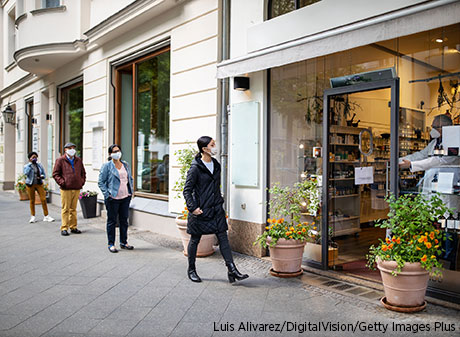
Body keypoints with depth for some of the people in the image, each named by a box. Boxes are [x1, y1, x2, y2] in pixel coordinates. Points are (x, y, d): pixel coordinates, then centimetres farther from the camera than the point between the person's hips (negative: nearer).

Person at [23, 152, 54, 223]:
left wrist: (41, 176, -13)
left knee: (43, 199, -7)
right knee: (32, 201, 4)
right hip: (30, 184, -2)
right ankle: (33, 217, 17)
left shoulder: (40, 165, 8)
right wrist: (30, 164, -16)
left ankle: (46, 216, -3)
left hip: (39, 184, 2)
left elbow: (44, 175, 11)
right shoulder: (26, 166, -1)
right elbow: (26, 173, -22)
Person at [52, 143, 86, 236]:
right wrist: (62, 182, -11)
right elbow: (55, 174, -1)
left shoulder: (78, 160, 14)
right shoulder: (60, 160, 0)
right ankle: (64, 228, 3)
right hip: (66, 189, -4)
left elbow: (83, 172, 24)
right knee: (65, 209, -2)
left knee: (73, 209, 12)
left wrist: (82, 181, 10)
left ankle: (73, 227, 18)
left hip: (76, 189, 4)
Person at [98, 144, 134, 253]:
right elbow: (101, 182, -6)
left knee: (124, 220, 11)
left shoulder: (125, 165, 12)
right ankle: (111, 244, 12)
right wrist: (107, 194, -12)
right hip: (113, 198, -5)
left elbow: (130, 179, 21)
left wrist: (131, 191, 11)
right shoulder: (107, 166, -4)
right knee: (112, 221, 3)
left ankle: (123, 242, 23)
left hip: (125, 197, 5)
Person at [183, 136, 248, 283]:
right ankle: (191, 270, 26)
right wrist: (193, 207, -18)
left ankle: (232, 270, 1)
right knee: (195, 240, 9)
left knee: (223, 238, 0)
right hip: (200, 210, -6)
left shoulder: (216, 165, 9)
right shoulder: (196, 168, -12)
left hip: (216, 210, 6)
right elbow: (187, 190, -11)